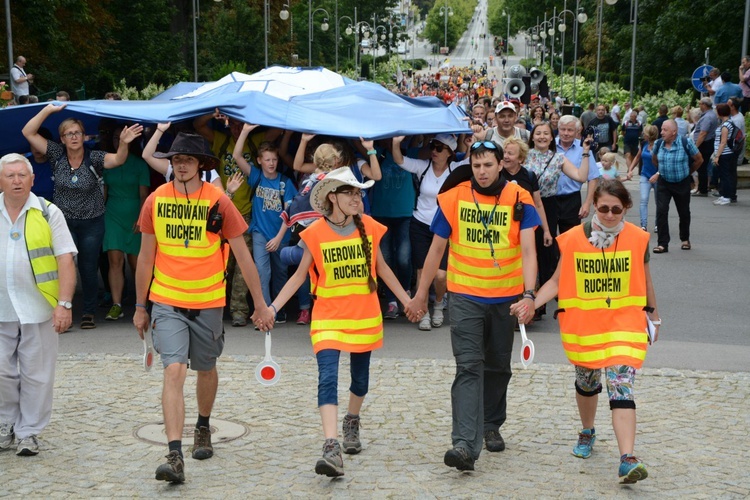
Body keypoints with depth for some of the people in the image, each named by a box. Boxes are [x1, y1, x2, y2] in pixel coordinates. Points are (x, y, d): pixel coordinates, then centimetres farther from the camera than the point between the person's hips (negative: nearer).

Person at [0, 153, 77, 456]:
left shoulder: (48, 213, -1)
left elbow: (66, 260, -5)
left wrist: (64, 304, -13)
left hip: (38, 309, -2)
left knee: (36, 374, 4)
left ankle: (29, 433, 16)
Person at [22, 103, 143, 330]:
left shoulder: (94, 158, -11)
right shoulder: (57, 155, -5)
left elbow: (118, 160, -28)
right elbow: (29, 132, -7)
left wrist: (124, 143, -49)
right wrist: (48, 110, -16)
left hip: (92, 223, -1)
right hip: (64, 222, 1)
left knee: (89, 269, 8)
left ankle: (89, 312, 22)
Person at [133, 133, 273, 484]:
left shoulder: (218, 202, -7)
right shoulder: (155, 201, -2)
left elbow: (243, 256, -2)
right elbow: (146, 257, 8)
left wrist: (260, 304, -1)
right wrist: (140, 307, 11)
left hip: (208, 303, 0)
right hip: (167, 302, 0)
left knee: (206, 369, 16)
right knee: (173, 371, -13)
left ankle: (203, 428, 43)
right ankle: (175, 456, -16)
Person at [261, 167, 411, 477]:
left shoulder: (369, 228, 1)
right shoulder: (315, 233, -7)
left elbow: (382, 268, 13)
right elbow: (300, 275, 1)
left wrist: (406, 300, 15)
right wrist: (273, 307, -7)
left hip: (364, 317, 3)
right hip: (328, 317, -3)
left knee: (360, 377, 16)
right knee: (328, 378, -17)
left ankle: (351, 423, 44)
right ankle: (332, 449, -23)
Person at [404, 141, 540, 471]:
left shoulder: (519, 200, -4)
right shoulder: (453, 198, -3)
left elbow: (527, 250, -12)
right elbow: (437, 248, 4)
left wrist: (529, 294, -25)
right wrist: (421, 294, 7)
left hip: (505, 298, 1)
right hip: (465, 296, -1)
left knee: (498, 366, 16)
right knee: (468, 367, -12)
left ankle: (491, 426, 36)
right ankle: (465, 444, -19)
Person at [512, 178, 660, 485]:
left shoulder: (638, 239, -4)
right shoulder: (573, 239, -6)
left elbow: (644, 281, 10)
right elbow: (558, 281, -2)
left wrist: (653, 316, 20)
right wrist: (532, 304, -16)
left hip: (624, 323, -1)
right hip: (583, 324, 1)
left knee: (621, 387, -14)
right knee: (587, 382, 19)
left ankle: (627, 459, -19)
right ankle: (587, 433, 47)